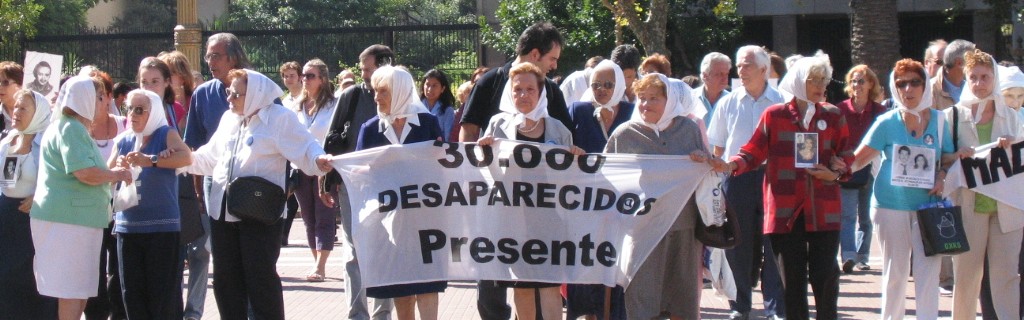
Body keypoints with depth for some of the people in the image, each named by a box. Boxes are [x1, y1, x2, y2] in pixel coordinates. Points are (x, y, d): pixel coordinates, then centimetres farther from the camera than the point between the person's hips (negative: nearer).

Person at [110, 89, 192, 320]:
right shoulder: (123, 140, 12)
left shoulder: (166, 134, -3)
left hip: (162, 226, -5)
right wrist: (119, 167, -9)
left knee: (163, 292, -4)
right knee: (132, 292, 7)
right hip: (127, 226, 5)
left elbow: (186, 157, -22)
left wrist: (151, 160, -34)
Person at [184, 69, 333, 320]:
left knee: (261, 278, -6)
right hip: (223, 212, 8)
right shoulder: (229, 119, 16)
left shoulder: (279, 118, -7)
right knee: (226, 279, 13)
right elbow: (209, 158, 25)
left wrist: (319, 161, -35)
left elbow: (305, 150, -14)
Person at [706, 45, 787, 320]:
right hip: (736, 178, 2)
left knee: (773, 245, -4)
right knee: (738, 244, 5)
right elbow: (716, 147, 12)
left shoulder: (780, 102, 2)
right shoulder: (728, 103, 7)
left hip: (772, 175, -2)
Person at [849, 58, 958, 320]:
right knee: (895, 270, 7)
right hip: (892, 204, -1)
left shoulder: (938, 121, 3)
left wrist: (941, 178, -8)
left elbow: (949, 160, 12)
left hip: (927, 205, 1)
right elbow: (859, 158, -4)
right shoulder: (887, 122, -3)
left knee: (928, 269, -6)